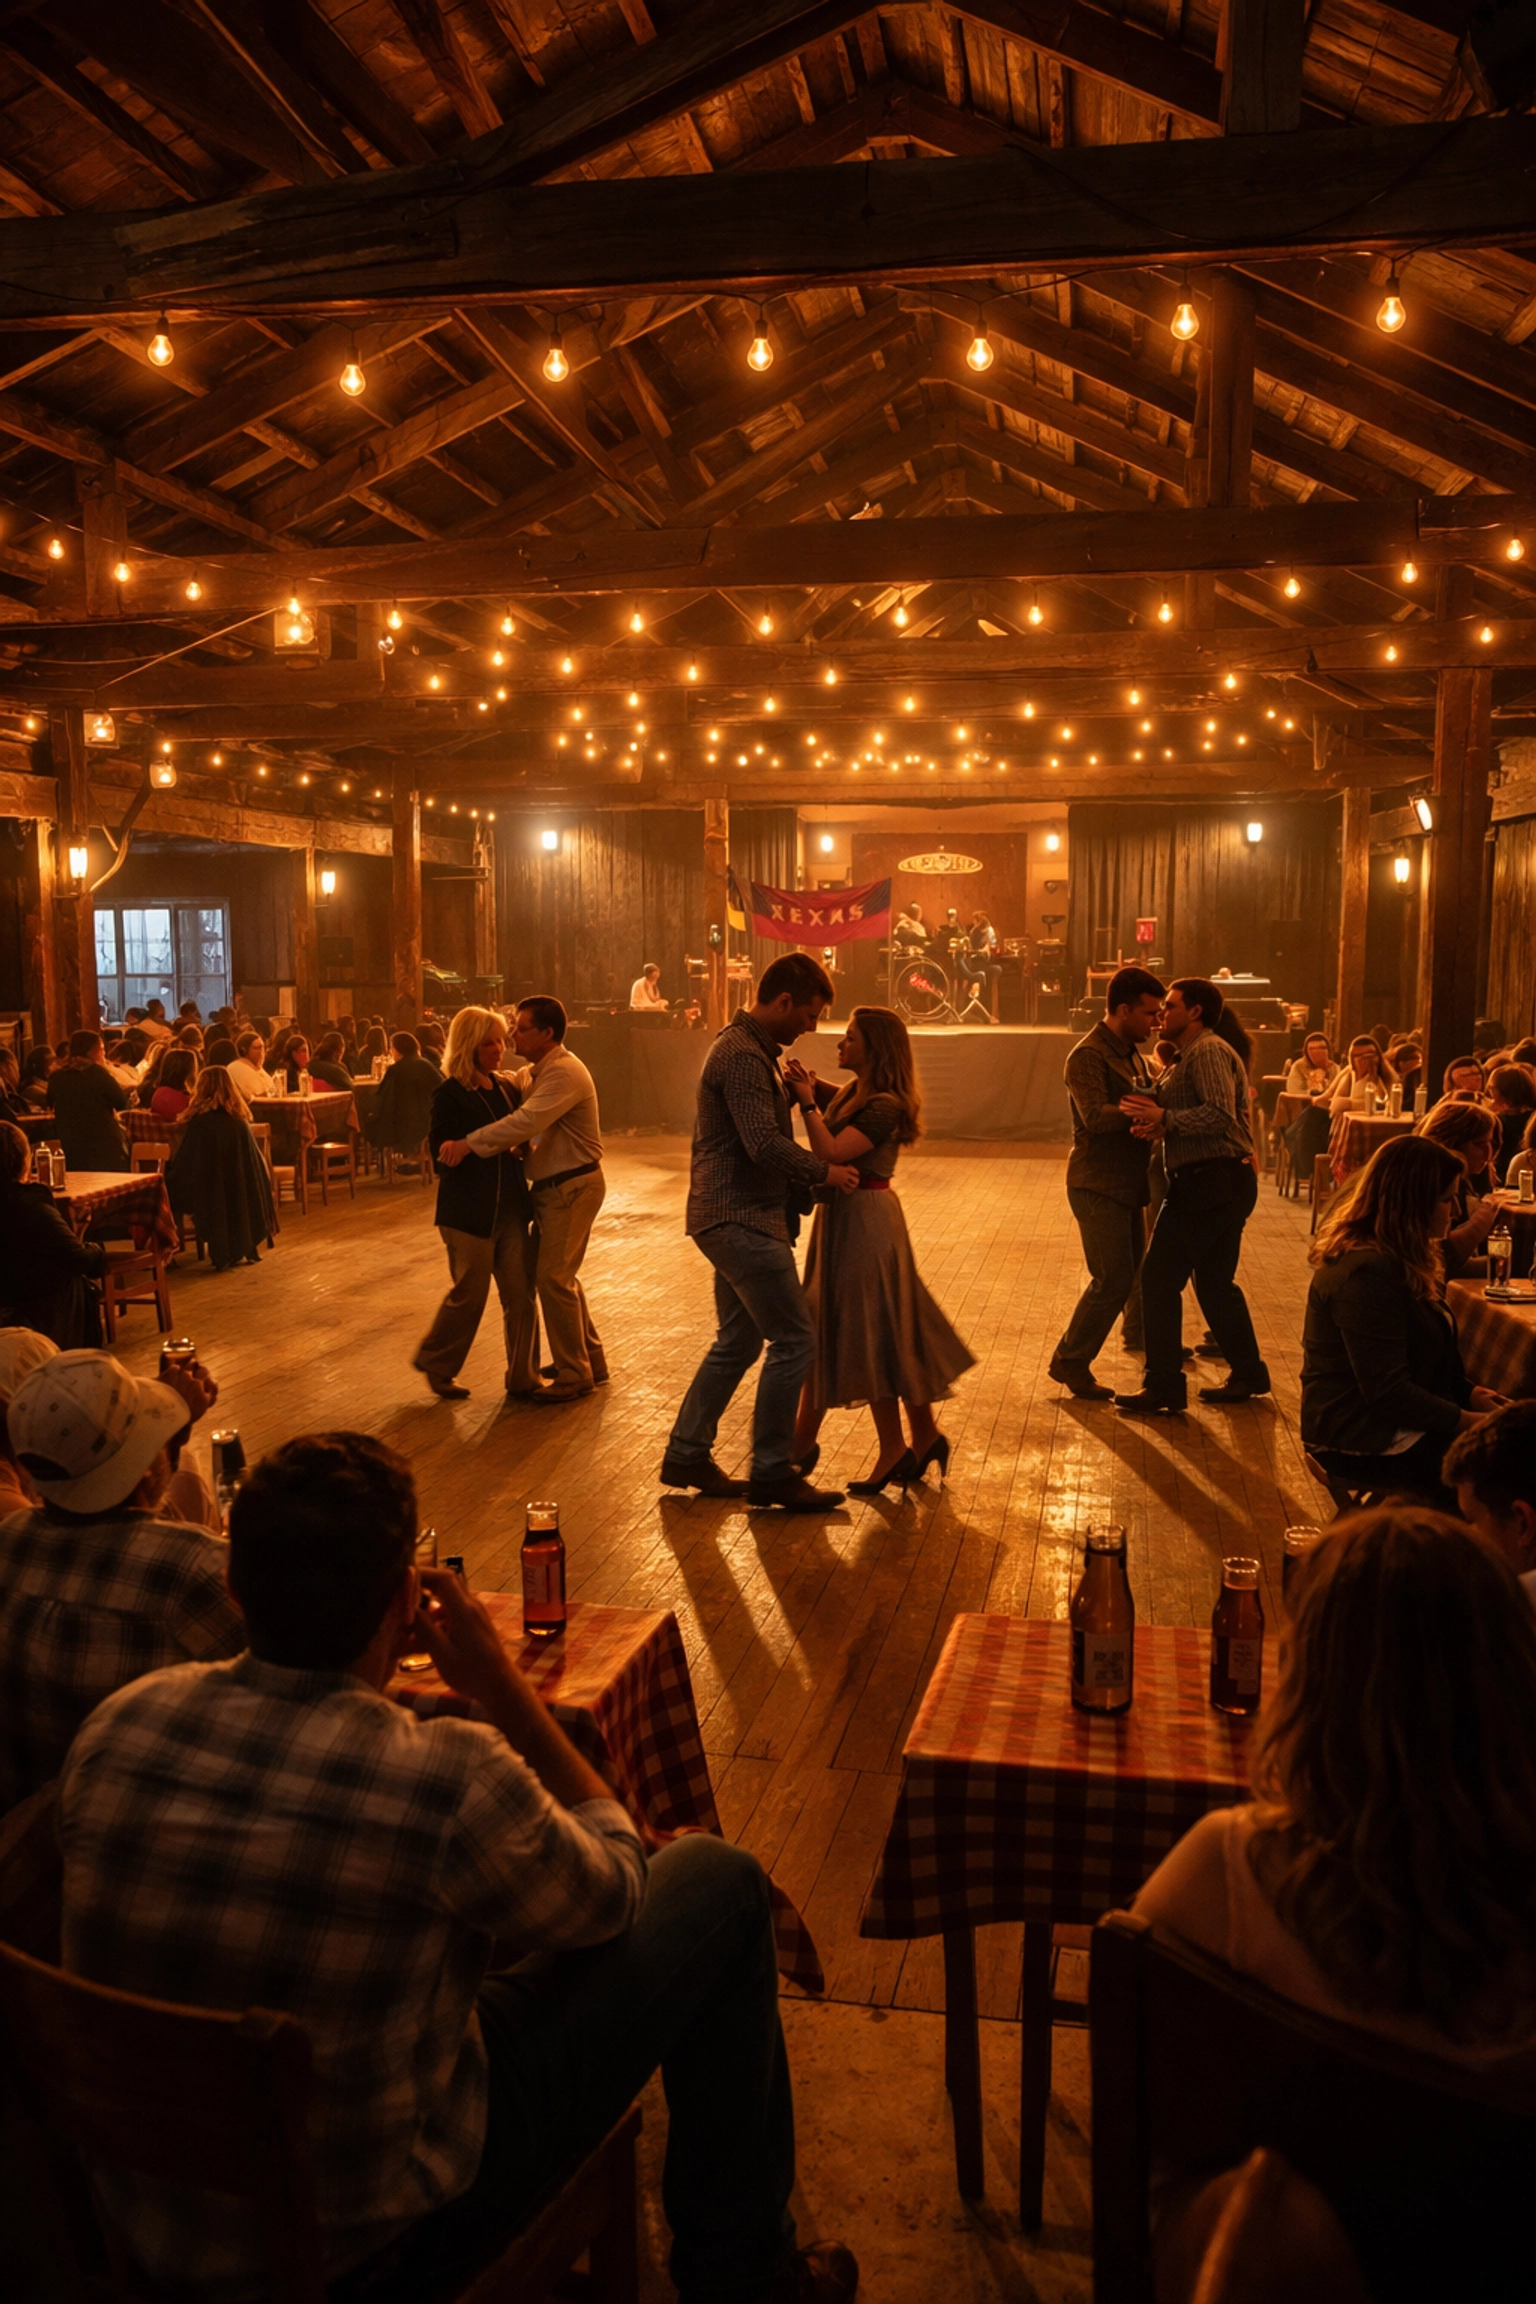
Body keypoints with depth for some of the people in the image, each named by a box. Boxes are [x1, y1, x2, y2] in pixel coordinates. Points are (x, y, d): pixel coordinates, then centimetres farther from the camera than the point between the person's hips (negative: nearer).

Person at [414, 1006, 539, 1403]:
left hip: (511, 1206, 6)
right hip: (468, 1210, -6)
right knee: (469, 1292, 3)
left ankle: (522, 1377, 15)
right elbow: (441, 1151, -13)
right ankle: (436, 1364, 26)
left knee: (521, 1292, 4)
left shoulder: (507, 1089, 11)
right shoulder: (449, 1095, -8)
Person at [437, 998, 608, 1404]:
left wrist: (469, 1144, -33)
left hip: (572, 1187, -10)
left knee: (553, 1277, -7)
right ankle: (590, 1359, 29)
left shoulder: (564, 1073, -21)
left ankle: (574, 1376, 3)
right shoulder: (533, 1073, 12)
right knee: (558, 1274, 16)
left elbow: (525, 1121, -32)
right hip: (552, 1186, 10)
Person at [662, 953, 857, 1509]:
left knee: (738, 1341, 17)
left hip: (735, 1219, 11)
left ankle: (686, 1455, 23)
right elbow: (766, 1145, -24)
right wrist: (824, 1172, -12)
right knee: (793, 1339, -6)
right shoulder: (743, 1056, -18)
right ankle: (772, 1473, 2)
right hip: (741, 1220, -11)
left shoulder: (748, 1048, 17)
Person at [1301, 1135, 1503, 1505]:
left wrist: (1471, 1393, 2)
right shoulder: (1365, 1273, -21)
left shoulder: (1395, 1259, 10)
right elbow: (1388, 1392, -23)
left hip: (1392, 1424, 9)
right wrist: (1470, 1421, -15)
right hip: (1364, 1442, -9)